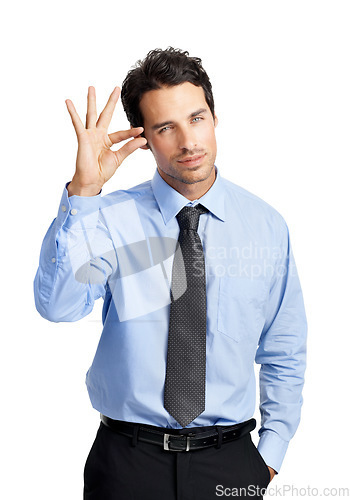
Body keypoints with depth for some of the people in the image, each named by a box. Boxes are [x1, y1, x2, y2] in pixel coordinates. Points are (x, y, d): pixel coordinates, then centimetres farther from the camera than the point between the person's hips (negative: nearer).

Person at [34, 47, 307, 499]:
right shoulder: (112, 218, -7)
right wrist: (83, 191, -31)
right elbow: (57, 304, -24)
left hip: (230, 461, 2)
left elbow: (284, 355, 6)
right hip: (128, 460, -1)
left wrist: (270, 454, 3)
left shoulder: (267, 225, -1)